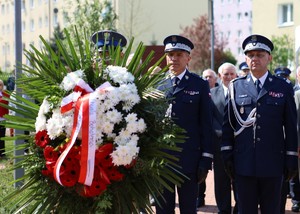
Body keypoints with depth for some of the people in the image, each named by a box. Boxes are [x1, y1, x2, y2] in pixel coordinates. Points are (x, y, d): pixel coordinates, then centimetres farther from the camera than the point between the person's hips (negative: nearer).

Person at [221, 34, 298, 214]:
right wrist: (227, 155, 2)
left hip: (273, 165, -1)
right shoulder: (236, 87, 6)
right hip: (243, 164, 1)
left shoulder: (283, 88, 3)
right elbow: (228, 123, 7)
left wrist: (291, 159, 0)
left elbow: (291, 126, 3)